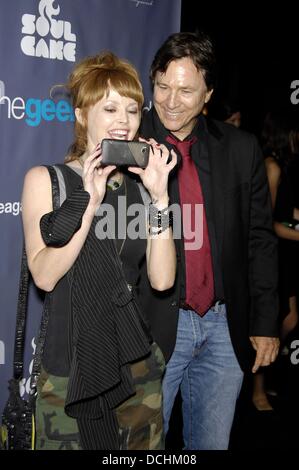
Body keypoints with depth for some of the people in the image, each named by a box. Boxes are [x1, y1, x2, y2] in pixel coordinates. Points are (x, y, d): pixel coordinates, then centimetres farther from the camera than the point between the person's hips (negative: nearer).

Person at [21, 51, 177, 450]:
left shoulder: (142, 185, 5)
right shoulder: (44, 179, -2)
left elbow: (162, 279, -5)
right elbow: (45, 275, -13)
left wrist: (159, 196, -12)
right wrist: (89, 201, -19)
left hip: (138, 365, 3)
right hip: (70, 366, -3)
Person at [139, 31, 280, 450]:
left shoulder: (241, 149, 3)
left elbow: (260, 239, 7)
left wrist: (265, 323, 6)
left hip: (226, 327, 3)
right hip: (153, 327, -2)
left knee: (212, 442, 16)